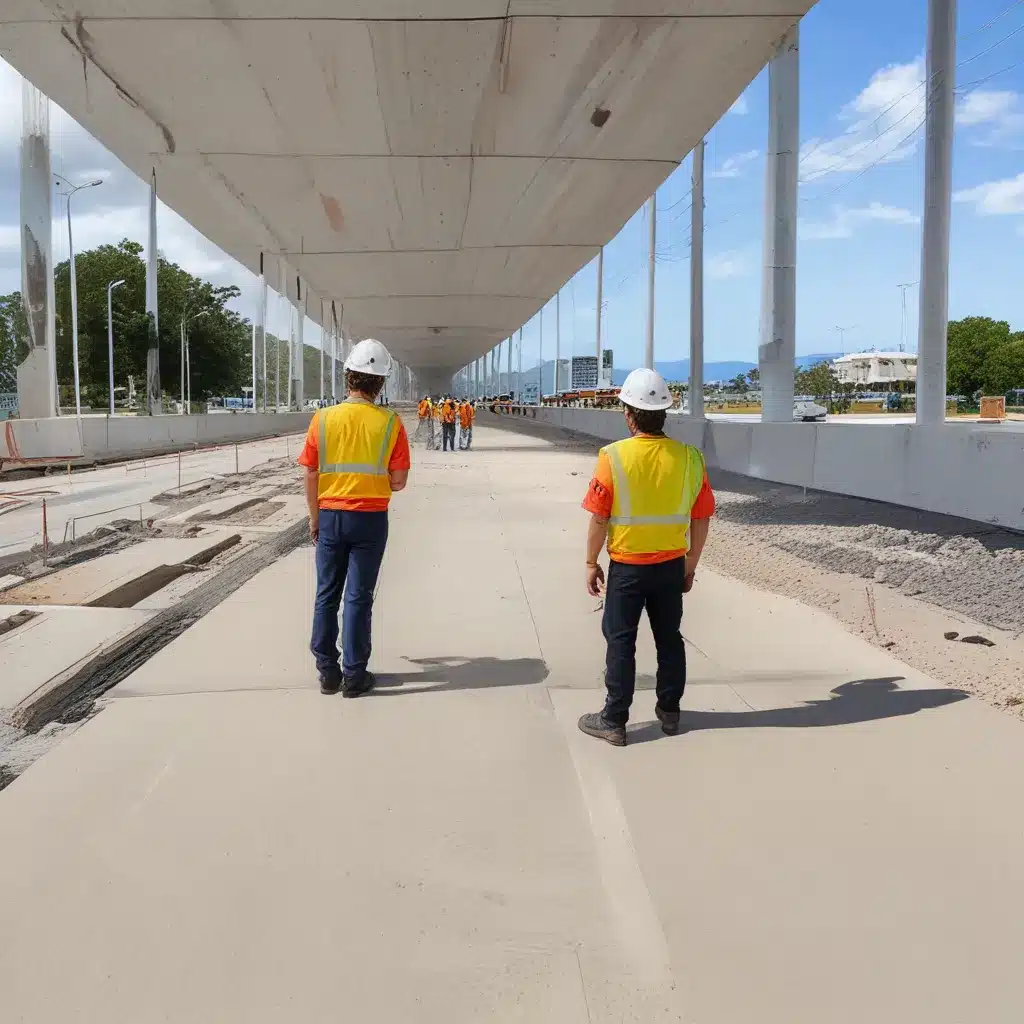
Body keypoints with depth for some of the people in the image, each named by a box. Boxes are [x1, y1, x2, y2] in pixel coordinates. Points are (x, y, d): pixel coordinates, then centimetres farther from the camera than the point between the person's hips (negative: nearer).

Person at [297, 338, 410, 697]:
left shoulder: (323, 418, -5)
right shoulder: (390, 422, -8)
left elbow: (310, 475, -1)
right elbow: (398, 481, -7)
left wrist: (314, 517, 12)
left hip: (330, 516, 1)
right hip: (370, 518, -1)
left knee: (326, 596, 12)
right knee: (358, 598, 5)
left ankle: (327, 672, 19)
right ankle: (354, 675, 11)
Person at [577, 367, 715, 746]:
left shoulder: (613, 456, -15)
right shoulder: (689, 457, -5)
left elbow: (598, 519, -12)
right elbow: (701, 520, 1)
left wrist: (591, 563, 1)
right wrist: (690, 565, 13)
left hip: (627, 566, -3)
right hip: (671, 565, 3)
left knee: (621, 642, 8)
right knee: (669, 639, 16)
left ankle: (613, 721, 14)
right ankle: (669, 713, 29)